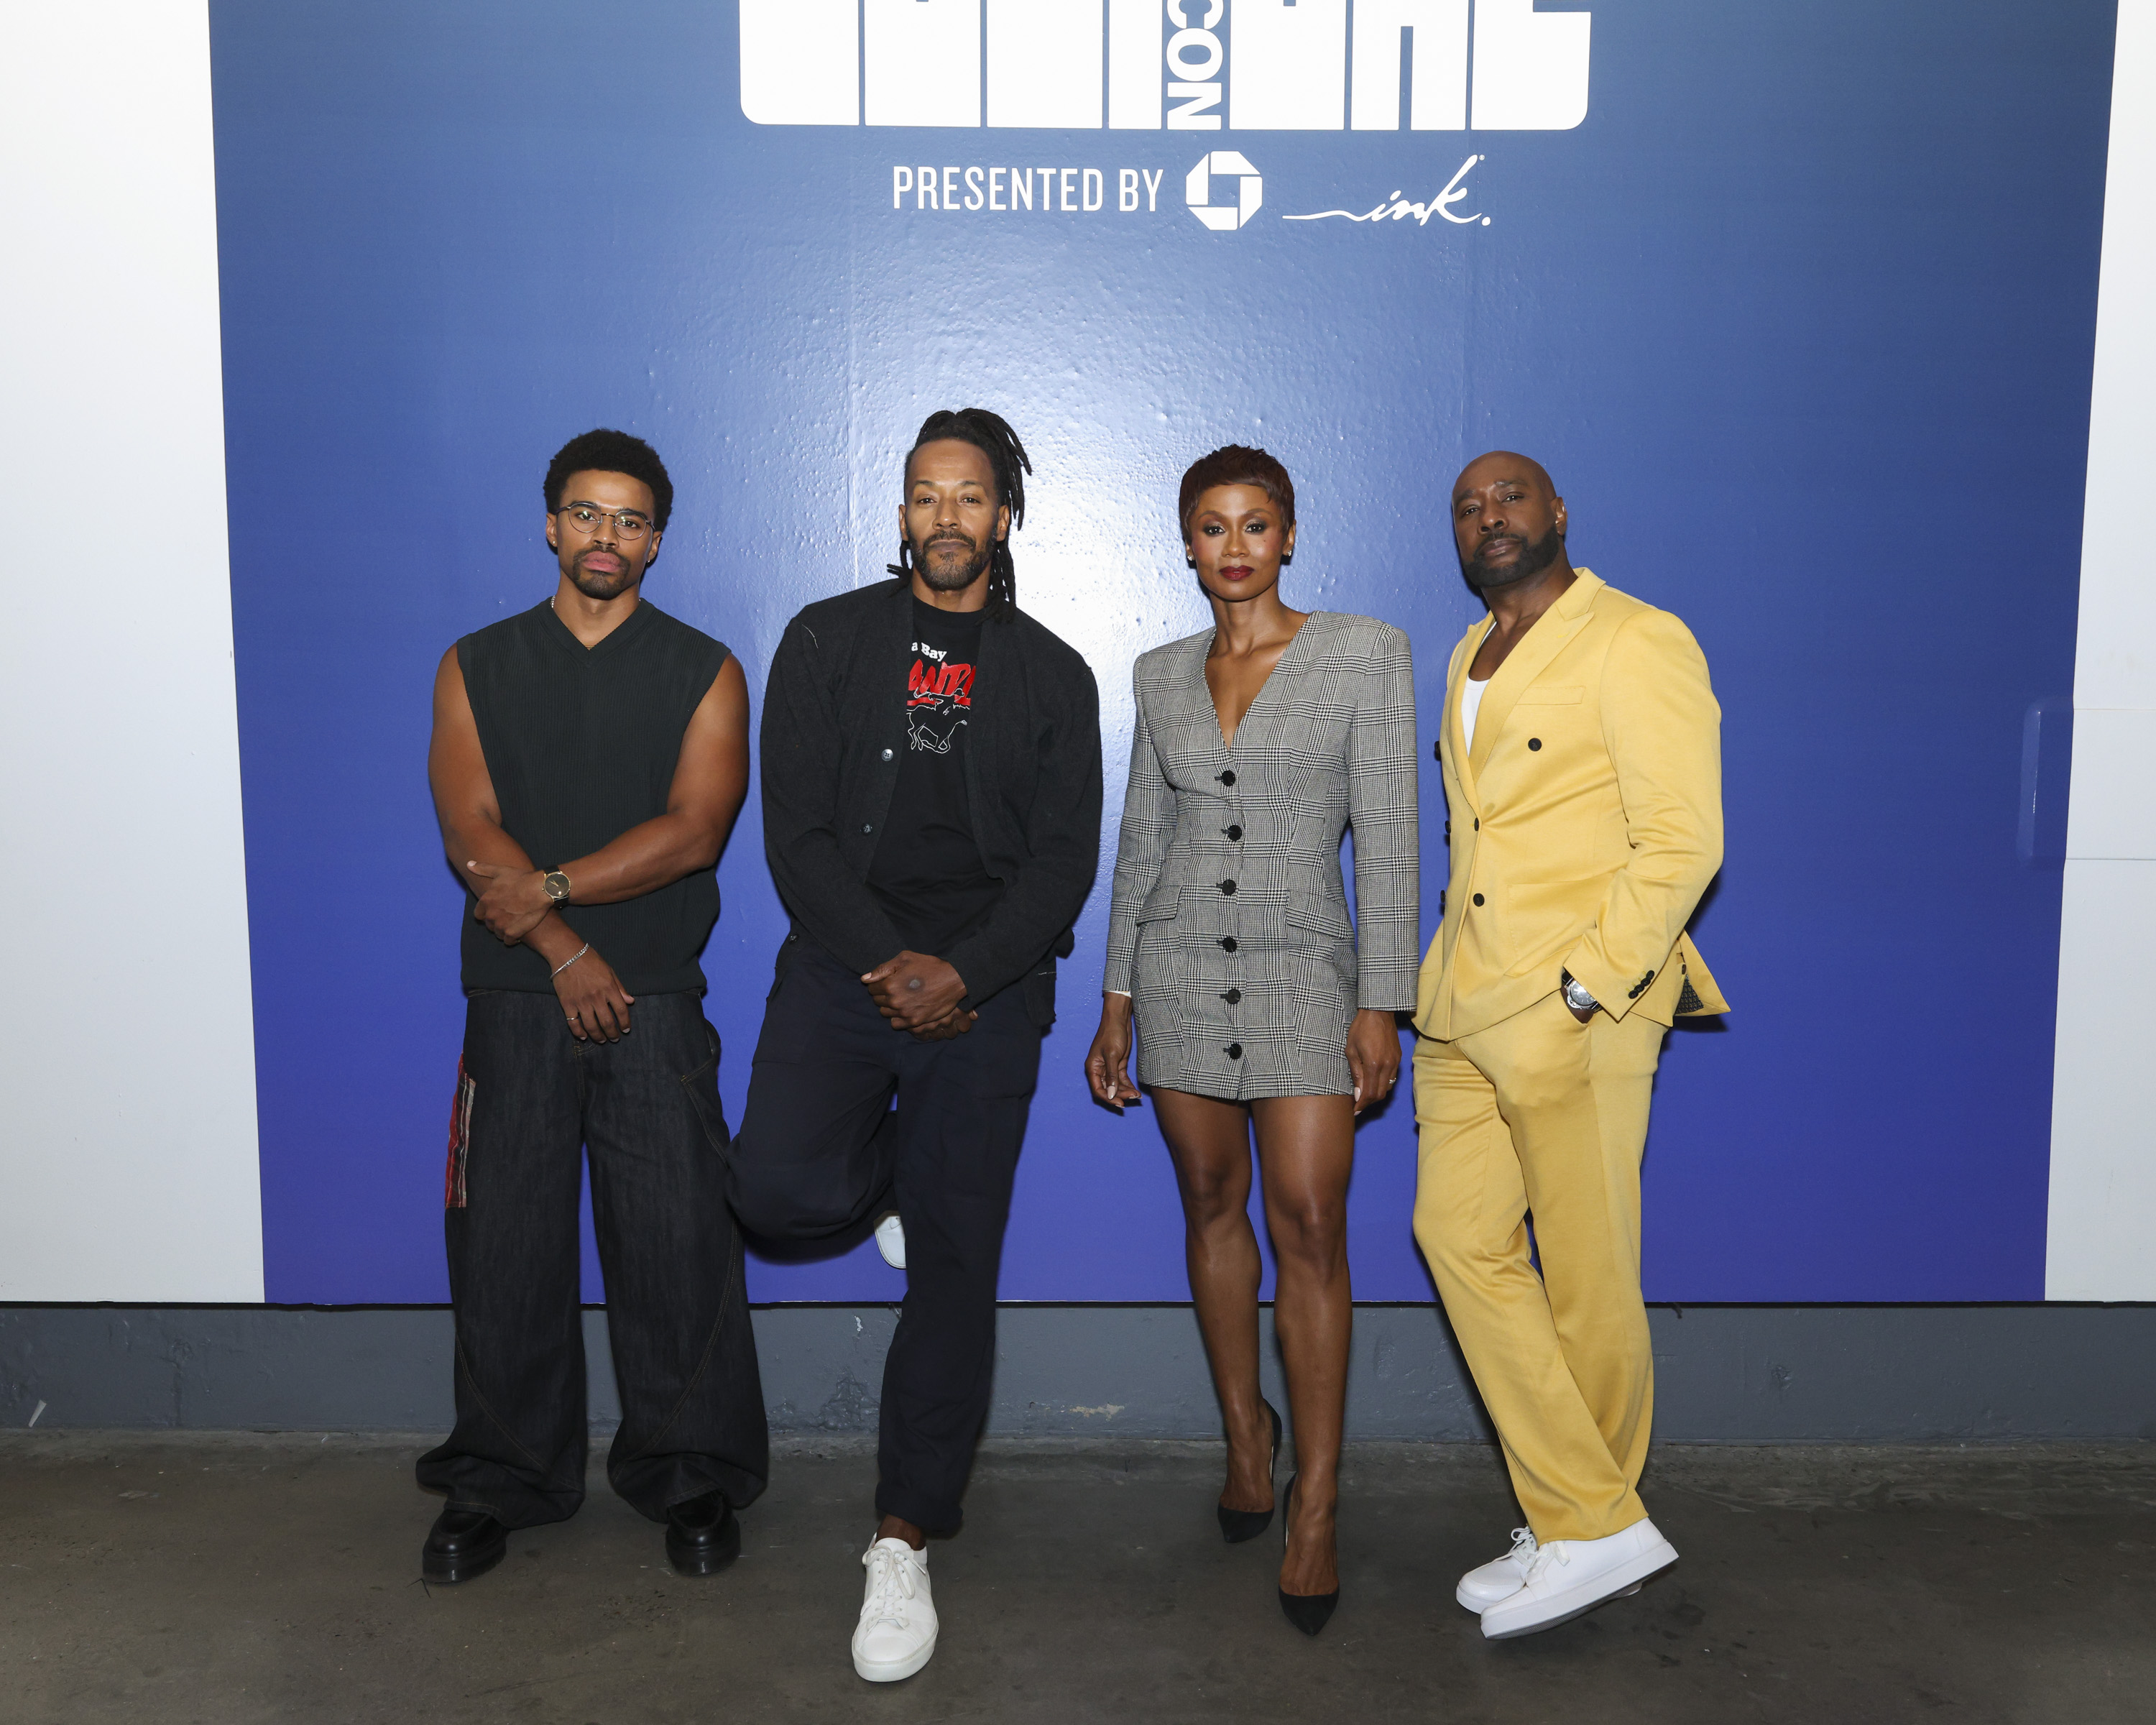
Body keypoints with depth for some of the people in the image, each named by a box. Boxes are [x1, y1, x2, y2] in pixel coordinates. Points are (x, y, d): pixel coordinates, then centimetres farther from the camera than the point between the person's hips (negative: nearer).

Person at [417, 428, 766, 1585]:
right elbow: (470, 833, -1)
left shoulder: (703, 672, 6)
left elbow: (692, 832, -6)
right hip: (515, 1003, 2)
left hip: (655, 1008, -1)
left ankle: (690, 1480, 17)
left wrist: (548, 887, -13)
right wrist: (566, 951, -12)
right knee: (504, 1244, 6)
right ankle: (500, 1482, 22)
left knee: (676, 1245, 1)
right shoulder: (477, 667, 10)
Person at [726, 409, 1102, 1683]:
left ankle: (906, 1546, 13)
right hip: (846, 965, 0)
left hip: (985, 990, 0)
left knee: (954, 1266, 0)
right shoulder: (828, 640, 7)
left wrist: (960, 974, -13)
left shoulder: (1051, 673, 8)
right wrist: (886, 966, -11)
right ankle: (895, 1167, 16)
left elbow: (1065, 860, 2)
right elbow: (797, 827, 1)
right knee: (781, 1190, -21)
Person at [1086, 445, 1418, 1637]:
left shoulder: (1364, 654, -2)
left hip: (1304, 969, -3)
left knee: (1309, 1227, -8)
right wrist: (1115, 1004, 11)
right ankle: (1245, 1429, 31)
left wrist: (1379, 1005, -9)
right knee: (1213, 1210, 11)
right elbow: (1141, 842, 12)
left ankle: (1314, 1508, 4)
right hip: (1180, 967, 4)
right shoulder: (1162, 676, 8)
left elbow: (1386, 839, -5)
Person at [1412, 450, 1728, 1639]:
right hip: (1464, 1005, 8)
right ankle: (1587, 1527, 13)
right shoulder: (1470, 659, 18)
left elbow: (1682, 841, -14)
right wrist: (1451, 985, 13)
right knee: (1460, 1236, 3)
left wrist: (1581, 991, -18)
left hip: (1577, 1007, -8)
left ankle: (1587, 1524, 20)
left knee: (1586, 1274, 2)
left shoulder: (1637, 644, -7)